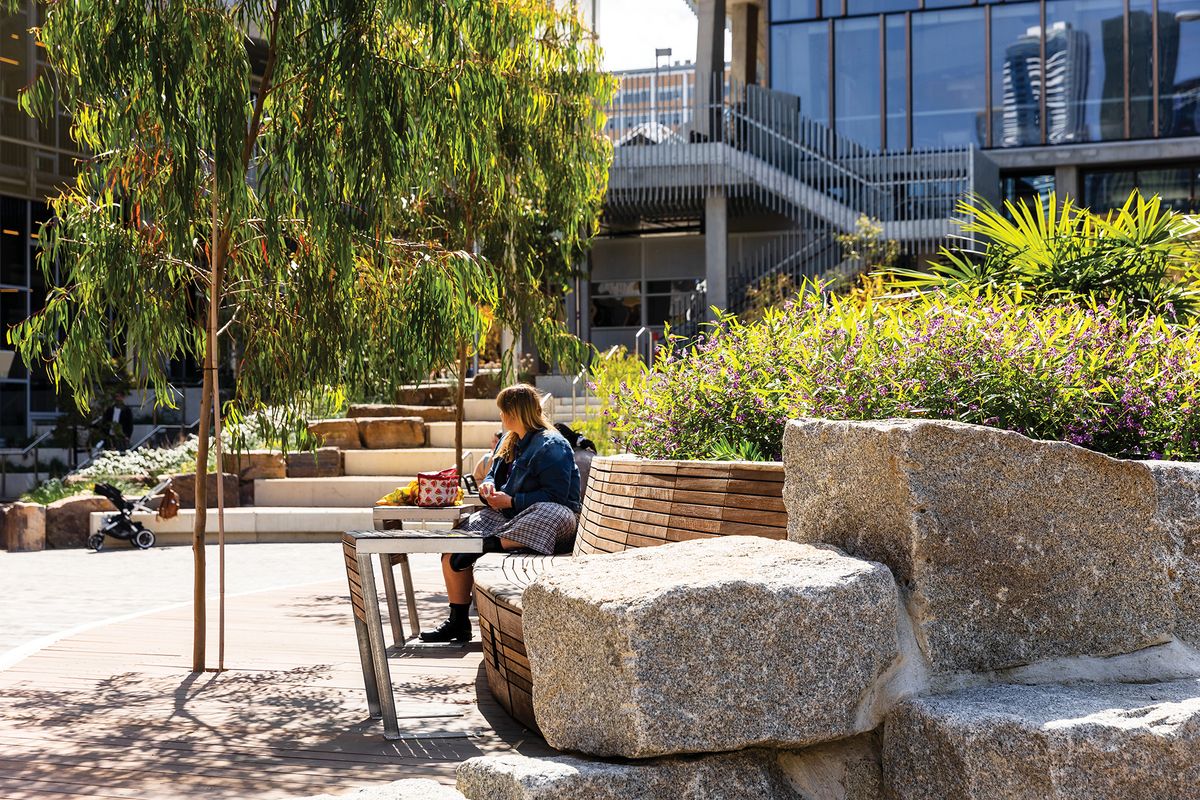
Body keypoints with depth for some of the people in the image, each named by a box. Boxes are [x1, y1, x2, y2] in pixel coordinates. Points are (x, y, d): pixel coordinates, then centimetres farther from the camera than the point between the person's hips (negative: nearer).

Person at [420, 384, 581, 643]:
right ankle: (458, 622, -6)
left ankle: (491, 545, -39)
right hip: (509, 517, 8)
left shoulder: (551, 446, -11)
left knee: (553, 515, -44)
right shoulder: (509, 442, 18)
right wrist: (488, 487, 1)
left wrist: (511, 502, -20)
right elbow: (494, 475, 27)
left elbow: (555, 496, -19)